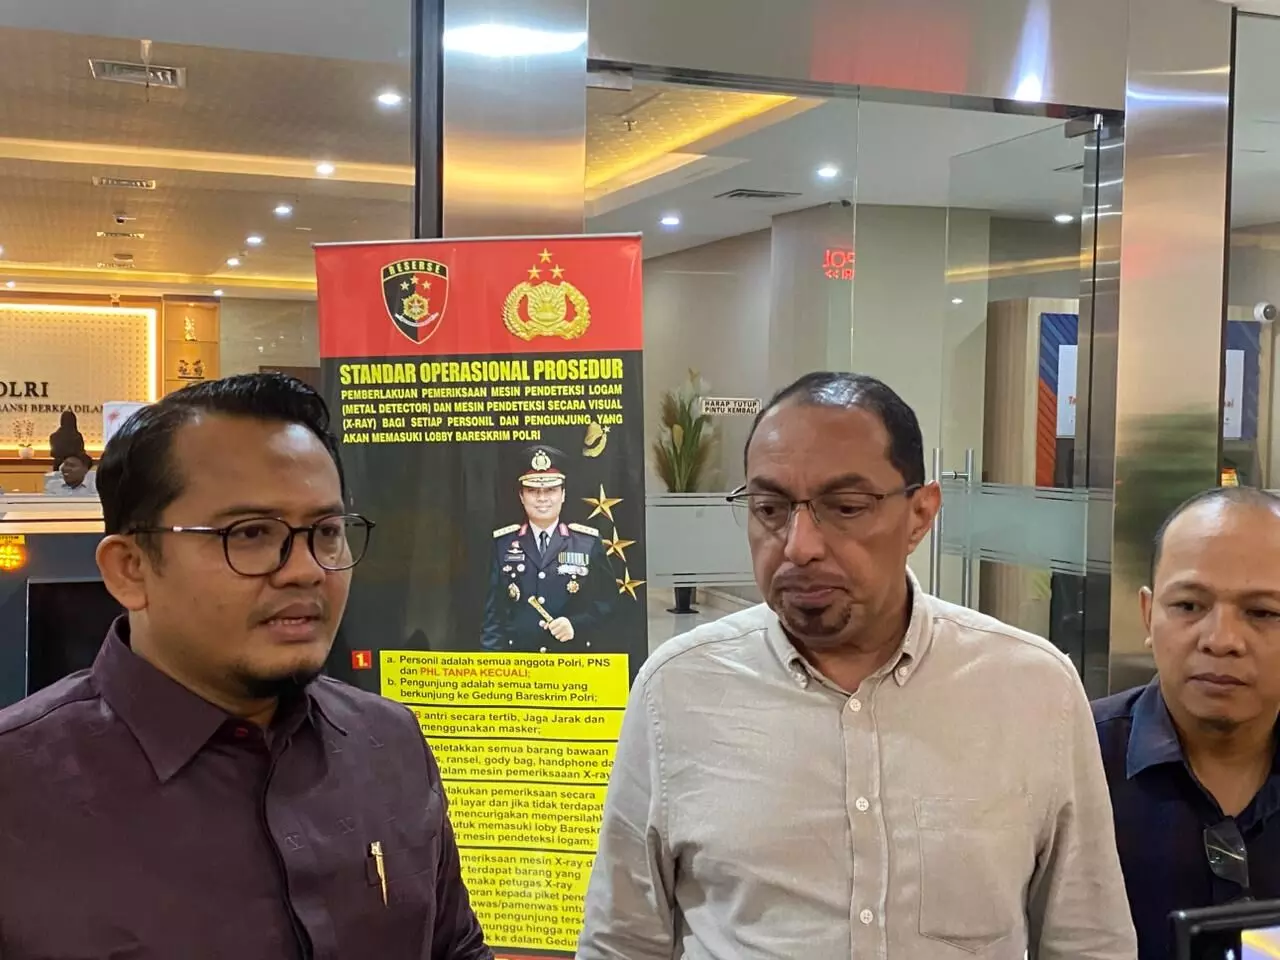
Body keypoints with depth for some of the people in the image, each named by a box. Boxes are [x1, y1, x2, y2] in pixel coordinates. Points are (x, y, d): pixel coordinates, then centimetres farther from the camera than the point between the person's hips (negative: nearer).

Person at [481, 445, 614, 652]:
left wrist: (576, 625, -13)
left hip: (573, 659, 0)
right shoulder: (503, 543, 6)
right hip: (516, 661, 0)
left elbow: (605, 601, 4)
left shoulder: (588, 542, 3)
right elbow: (494, 610, 4)